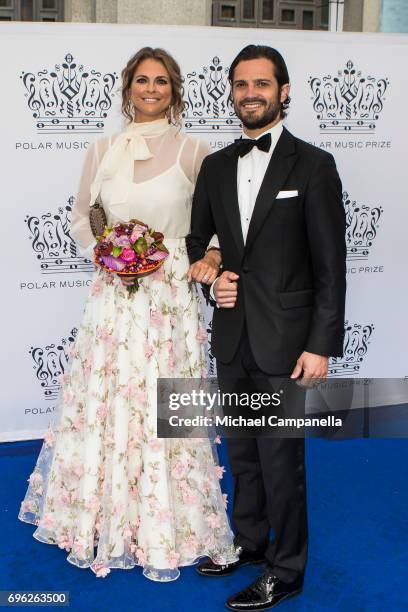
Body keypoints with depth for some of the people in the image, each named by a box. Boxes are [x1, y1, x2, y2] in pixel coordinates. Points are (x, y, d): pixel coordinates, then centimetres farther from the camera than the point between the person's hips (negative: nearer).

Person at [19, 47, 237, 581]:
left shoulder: (194, 153, 2)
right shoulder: (103, 151, 9)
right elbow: (81, 218, 15)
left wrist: (210, 255, -13)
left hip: (172, 297, -2)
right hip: (116, 296, 2)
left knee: (163, 408, 1)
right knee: (106, 402, 6)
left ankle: (165, 530, 17)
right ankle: (105, 519, 25)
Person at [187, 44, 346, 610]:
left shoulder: (313, 165, -6)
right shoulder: (216, 166, 8)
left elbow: (330, 265, -9)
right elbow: (198, 241, 17)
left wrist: (322, 346, -14)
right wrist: (210, 278, -4)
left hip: (285, 339, -5)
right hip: (232, 335, 5)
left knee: (281, 459, 2)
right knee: (242, 451, 19)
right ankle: (249, 542, 39)